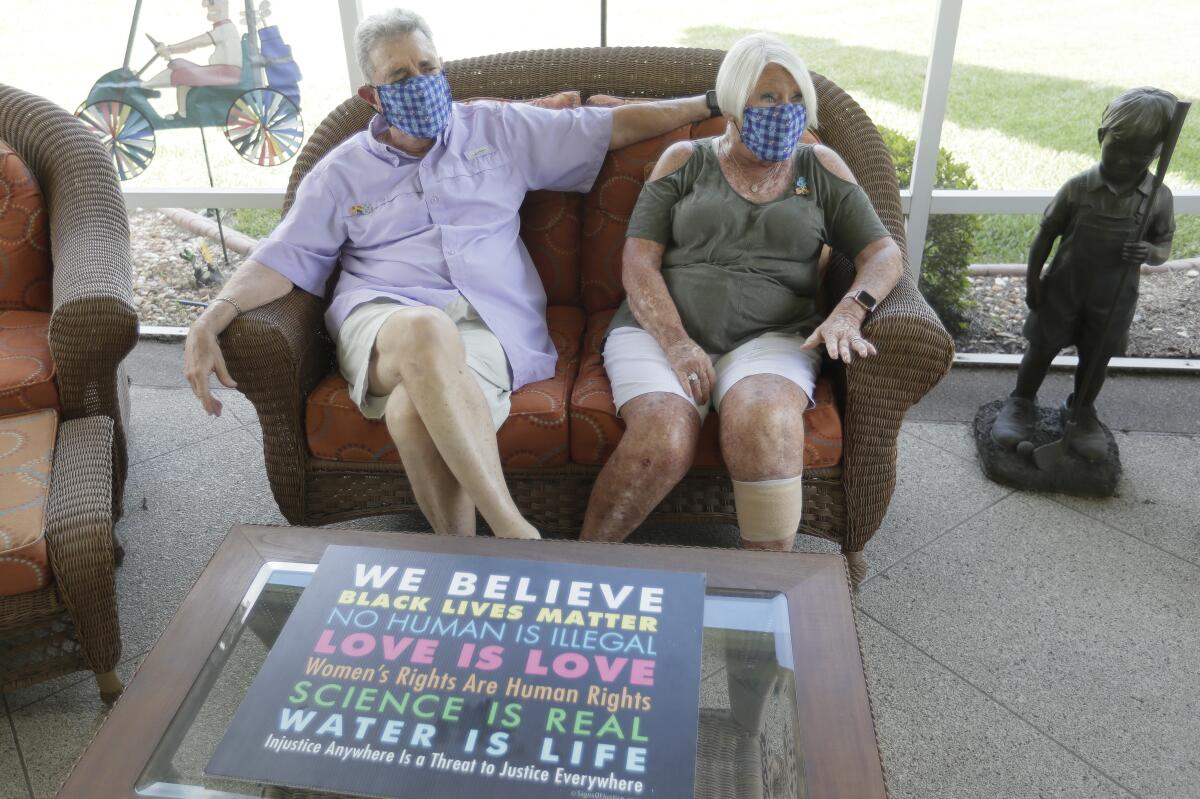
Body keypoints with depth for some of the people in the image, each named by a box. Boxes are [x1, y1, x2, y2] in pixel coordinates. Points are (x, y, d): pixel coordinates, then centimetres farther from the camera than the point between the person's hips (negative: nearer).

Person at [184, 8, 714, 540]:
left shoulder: (498, 129, 19)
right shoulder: (342, 172, 18)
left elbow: (616, 125, 20)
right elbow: (284, 258, 11)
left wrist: (710, 104, 17)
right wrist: (212, 319, -6)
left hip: (491, 321, 0)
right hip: (382, 318, 1)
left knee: (414, 409, -35)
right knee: (423, 329, -39)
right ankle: (514, 533, -38)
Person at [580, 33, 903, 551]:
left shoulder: (820, 168, 17)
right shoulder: (684, 161, 12)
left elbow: (883, 252, 12)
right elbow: (638, 262, 3)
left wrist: (848, 312, -11)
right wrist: (677, 344, -15)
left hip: (772, 337, 1)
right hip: (661, 329, -1)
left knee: (764, 424, -35)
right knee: (663, 442, -32)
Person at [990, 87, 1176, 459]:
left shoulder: (1160, 198, -10)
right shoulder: (1078, 187, -15)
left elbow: (1164, 245, 0)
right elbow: (1046, 235, -6)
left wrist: (1149, 252, -25)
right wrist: (1032, 283, -5)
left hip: (1114, 299, 1)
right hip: (1064, 290, -1)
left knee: (1096, 360, 16)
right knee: (1042, 349, 12)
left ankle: (1082, 410, 39)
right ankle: (1021, 403, 33)